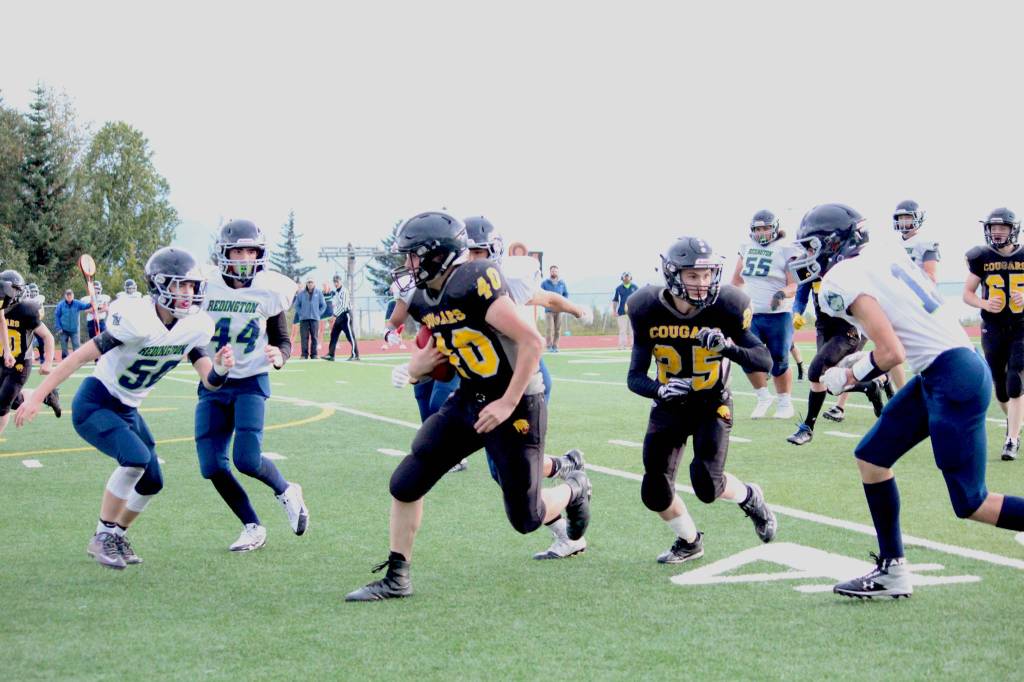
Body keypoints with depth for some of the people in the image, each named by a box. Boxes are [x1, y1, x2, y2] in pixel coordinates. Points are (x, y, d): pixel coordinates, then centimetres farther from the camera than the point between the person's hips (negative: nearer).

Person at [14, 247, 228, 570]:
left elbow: (209, 381, -6)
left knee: (151, 483, 7)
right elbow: (81, 356, -22)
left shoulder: (195, 327, -7)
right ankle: (103, 536, -11)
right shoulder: (138, 321, -27)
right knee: (136, 458, -27)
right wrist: (37, 397, -22)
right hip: (94, 403, -8)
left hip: (127, 410, 8)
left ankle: (117, 535, 31)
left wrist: (220, 368, -30)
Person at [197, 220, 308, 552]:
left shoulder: (269, 290, -6)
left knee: (246, 459, -17)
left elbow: (283, 339, 3)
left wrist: (280, 356, -21)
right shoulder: (205, 286, -7)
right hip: (212, 385, 2)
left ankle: (286, 492, 15)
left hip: (251, 383, -2)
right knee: (212, 467, -4)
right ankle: (252, 528, 15)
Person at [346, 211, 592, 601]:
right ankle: (396, 578, 13)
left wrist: (508, 404, -23)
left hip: (515, 406, -8)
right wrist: (419, 366, -6)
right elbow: (426, 360, 19)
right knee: (405, 484, 0)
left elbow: (532, 341, -25)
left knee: (525, 519, 1)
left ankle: (573, 490, 34)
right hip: (467, 400, 8)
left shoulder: (474, 283, -23)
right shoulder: (426, 301, 4)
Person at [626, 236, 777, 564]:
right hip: (669, 408, 2)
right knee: (654, 493, -2)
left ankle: (749, 497, 17)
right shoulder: (649, 312, -15)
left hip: (712, 405, -2)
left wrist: (728, 346, -36)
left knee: (707, 485, -18)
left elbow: (765, 362, -17)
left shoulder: (724, 309, -19)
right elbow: (635, 377, -12)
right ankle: (689, 542, 28)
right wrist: (660, 389, -35)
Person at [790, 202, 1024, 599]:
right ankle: (892, 571, 20)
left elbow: (891, 353, -18)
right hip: (960, 363, 10)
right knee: (871, 457, 15)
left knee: (971, 504, -3)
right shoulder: (883, 254, 12)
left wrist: (848, 377, -1)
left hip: (953, 379, -10)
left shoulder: (843, 281, -13)